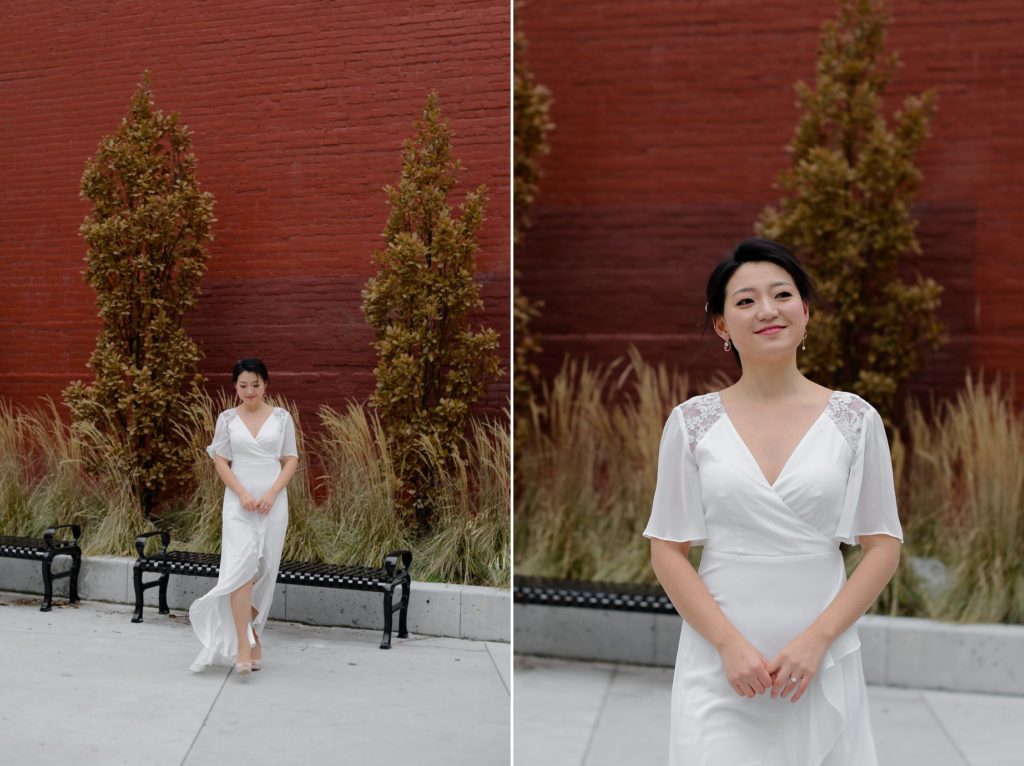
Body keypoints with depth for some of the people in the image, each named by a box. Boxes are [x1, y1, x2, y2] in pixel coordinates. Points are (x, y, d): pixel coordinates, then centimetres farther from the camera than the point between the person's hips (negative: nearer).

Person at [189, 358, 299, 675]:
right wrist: (242, 494, -11)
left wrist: (272, 493, -11)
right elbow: (221, 461, 2)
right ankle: (243, 646, -14)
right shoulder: (227, 419, 3)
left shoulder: (281, 417, 3)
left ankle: (253, 637, 23)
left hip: (273, 502, 1)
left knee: (263, 571, 6)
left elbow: (291, 460, 3)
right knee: (241, 567, -14)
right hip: (238, 502, -1)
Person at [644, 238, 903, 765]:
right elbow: (668, 550, -1)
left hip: (822, 661, 1)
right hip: (719, 660, 0)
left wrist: (817, 638, -9)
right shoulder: (691, 423, -2)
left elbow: (883, 546, 2)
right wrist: (730, 643, -10)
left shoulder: (855, 419, -1)